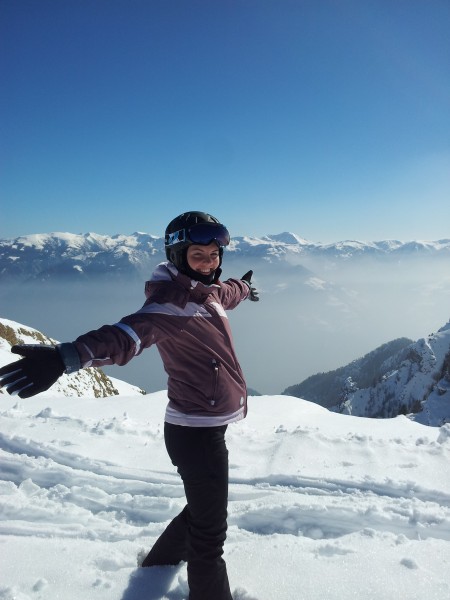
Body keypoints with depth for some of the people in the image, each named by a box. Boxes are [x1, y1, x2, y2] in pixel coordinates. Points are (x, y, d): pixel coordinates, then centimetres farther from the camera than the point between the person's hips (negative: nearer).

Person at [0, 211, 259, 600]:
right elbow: (130, 332, -44)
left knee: (203, 510, 29)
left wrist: (244, 288, 54)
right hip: (197, 433, -10)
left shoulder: (205, 290, 6)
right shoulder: (173, 302, -24)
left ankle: (160, 561, 54)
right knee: (209, 532, 7)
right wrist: (68, 356, -63)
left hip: (210, 427, 10)